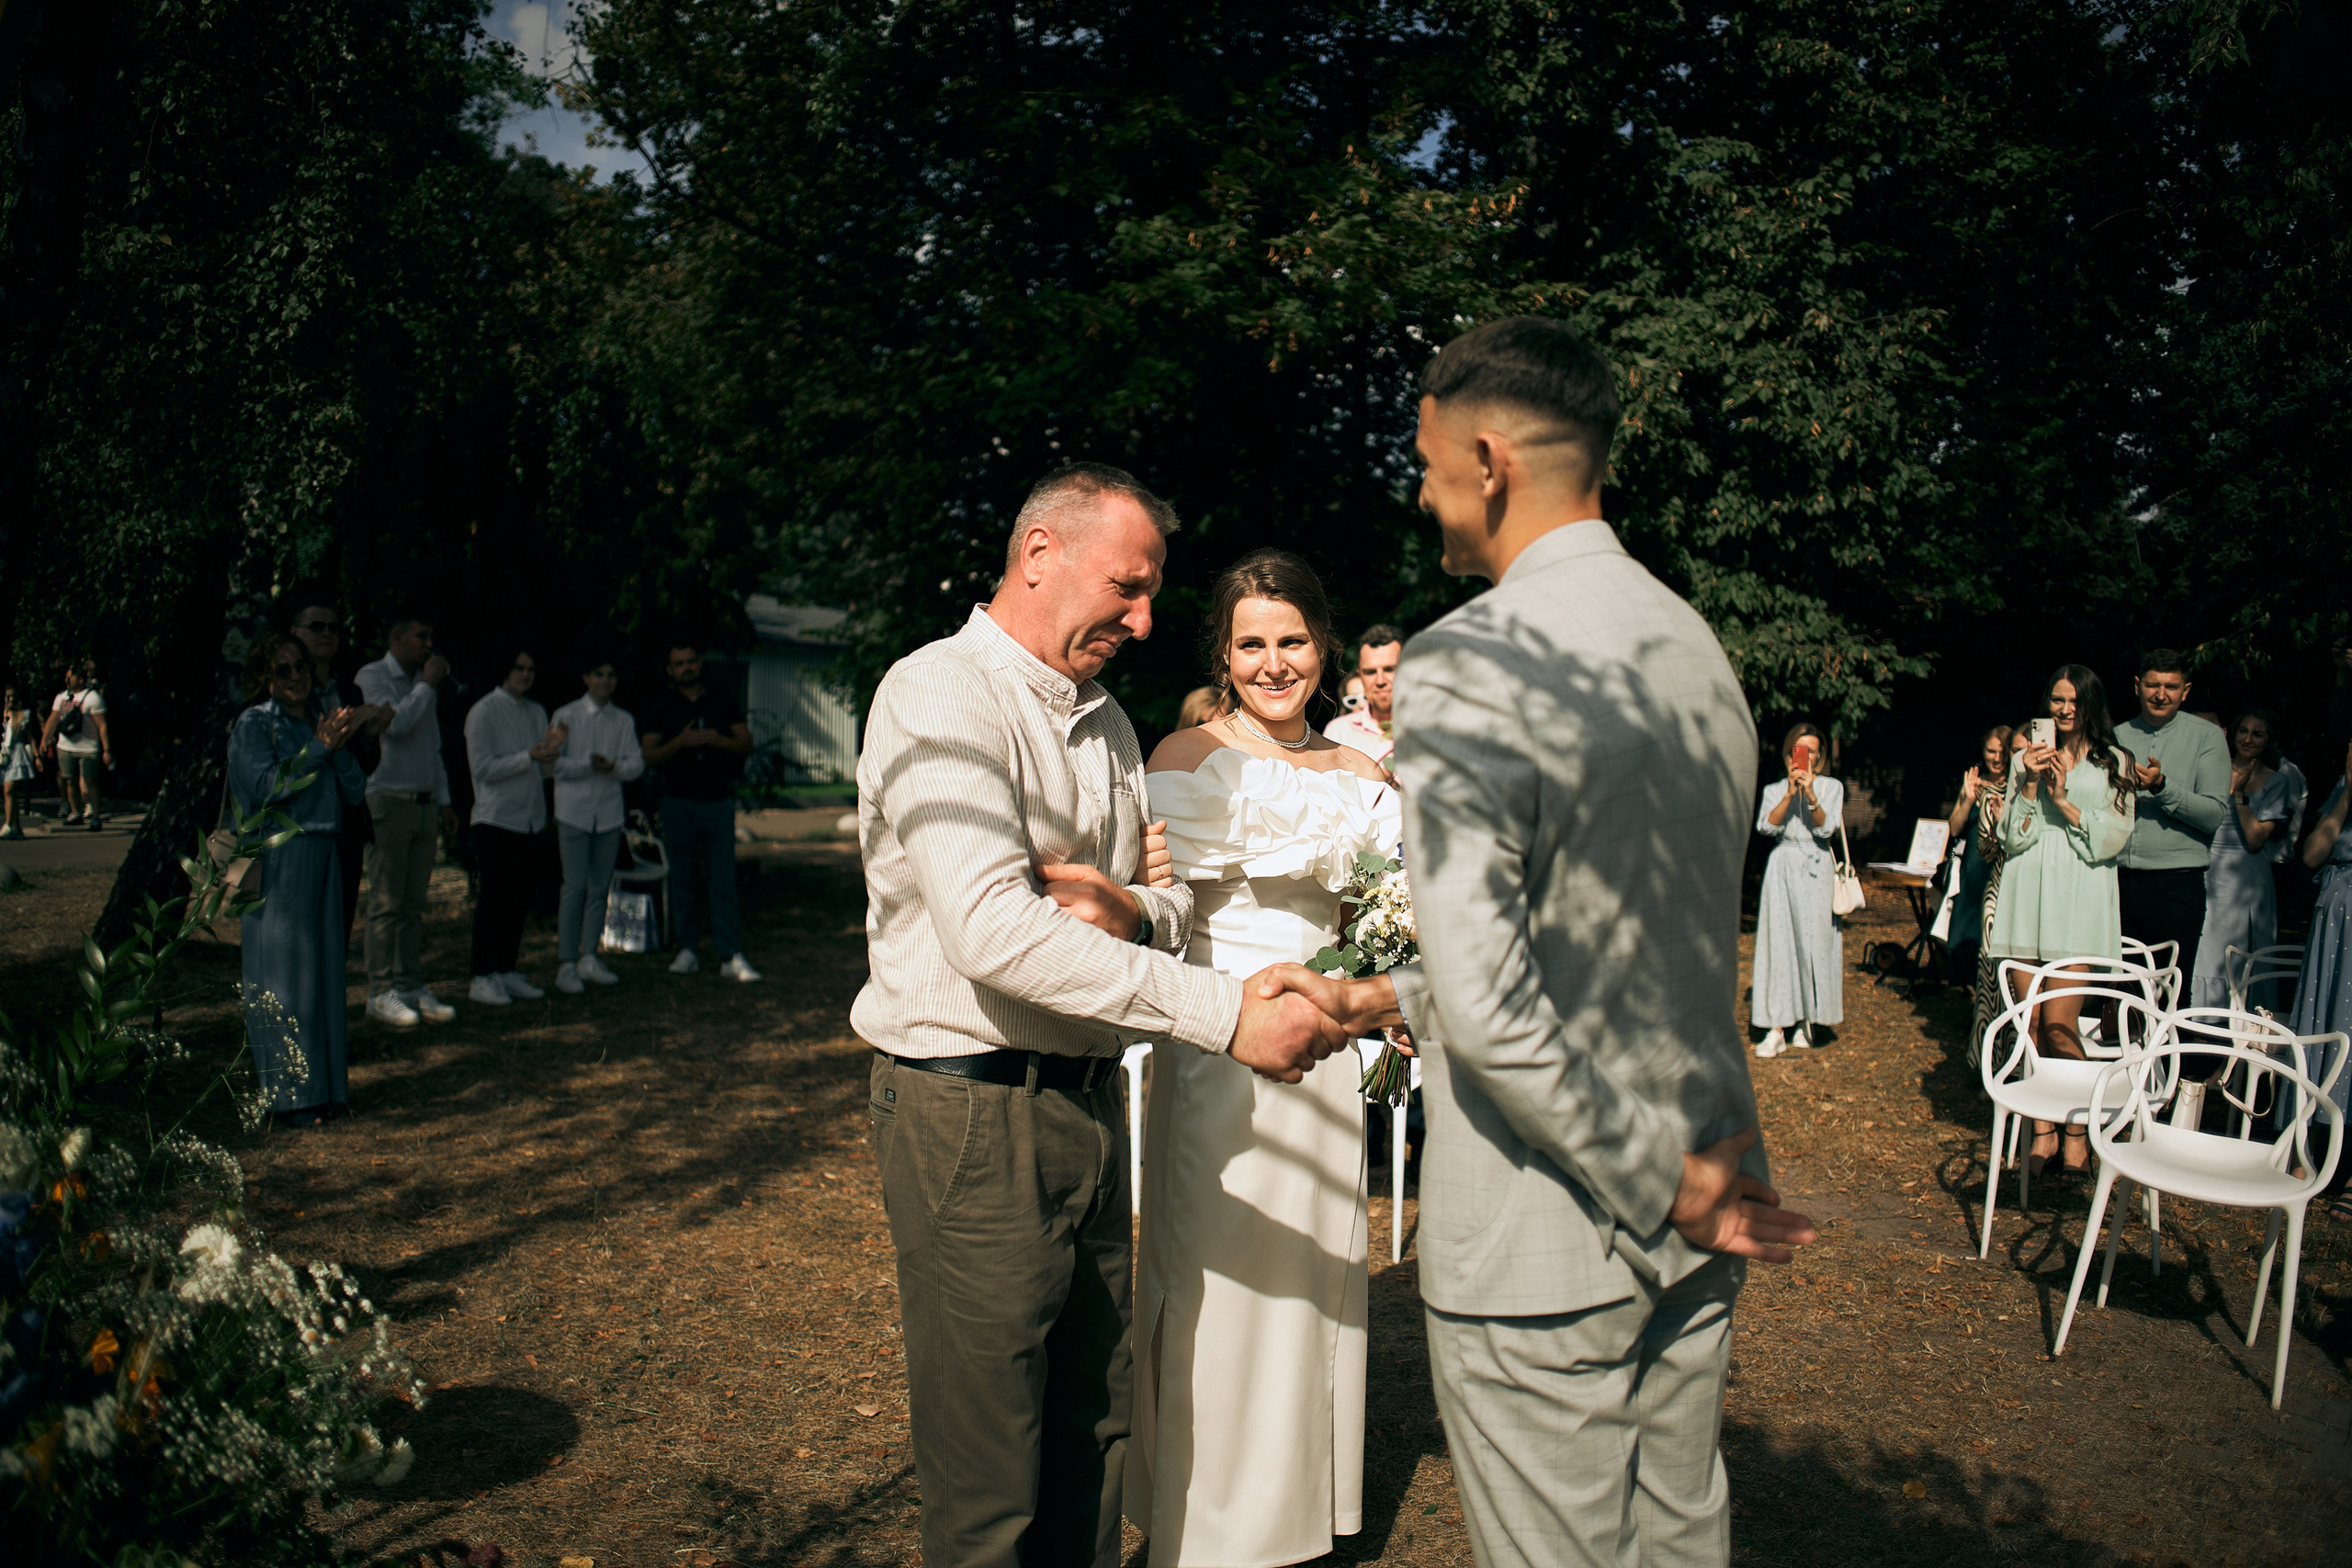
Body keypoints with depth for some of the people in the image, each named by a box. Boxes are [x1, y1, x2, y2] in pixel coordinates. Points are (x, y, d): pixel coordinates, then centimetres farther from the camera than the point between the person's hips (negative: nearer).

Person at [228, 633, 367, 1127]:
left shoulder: (323, 720, 14)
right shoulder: (253, 724, -3)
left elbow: (356, 792, 7)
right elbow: (265, 787, -17)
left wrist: (340, 746, -8)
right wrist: (319, 747, -15)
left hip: (323, 859, 6)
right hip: (278, 861, -6)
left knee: (325, 969, 8)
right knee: (283, 973, -3)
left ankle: (323, 1084, 16)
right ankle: (286, 1095, 3)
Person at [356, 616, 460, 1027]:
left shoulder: (424, 683, 20)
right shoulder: (372, 676, -2)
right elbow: (394, 723, -19)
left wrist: (443, 799, 19)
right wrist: (427, 685, -8)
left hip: (424, 805, 7)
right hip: (389, 803, -7)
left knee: (414, 903, 6)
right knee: (386, 903, -5)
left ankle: (412, 986, 9)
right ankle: (382, 992, -1)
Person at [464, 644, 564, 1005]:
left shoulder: (536, 712, 15)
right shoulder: (483, 711, -5)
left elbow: (549, 770, 13)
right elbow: (482, 768, -12)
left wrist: (553, 748, -7)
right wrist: (529, 757, -17)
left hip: (530, 819, 6)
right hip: (495, 818, -6)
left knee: (519, 898, 8)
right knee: (494, 898, -6)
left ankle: (509, 972, 16)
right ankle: (482, 978, 0)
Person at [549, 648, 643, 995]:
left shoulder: (624, 720, 10)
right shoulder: (567, 716, 0)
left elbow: (637, 764, 4)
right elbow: (555, 763, -6)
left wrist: (614, 766, -15)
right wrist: (588, 764, -17)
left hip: (609, 811, 4)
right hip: (574, 810, -4)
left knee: (600, 887, 7)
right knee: (575, 888, -6)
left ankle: (588, 957, 18)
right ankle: (566, 963, -1)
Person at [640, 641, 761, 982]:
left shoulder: (722, 701, 10)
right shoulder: (662, 706, 7)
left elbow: (746, 743, 8)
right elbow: (650, 755, 2)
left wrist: (720, 740, -12)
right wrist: (680, 742, -16)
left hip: (718, 800, 0)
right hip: (678, 802, 0)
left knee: (723, 880, -4)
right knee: (683, 879, 3)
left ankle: (730, 957, -6)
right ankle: (687, 950, 12)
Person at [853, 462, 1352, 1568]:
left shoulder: (1104, 720, 14)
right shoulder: (941, 696, -14)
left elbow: (1175, 903, 17)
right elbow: (991, 928, -27)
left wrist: (1136, 913, -9)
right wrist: (1225, 1014, -29)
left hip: (1090, 1103, 8)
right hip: (973, 1113, -8)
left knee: (1092, 1434, 17)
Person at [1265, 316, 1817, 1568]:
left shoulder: (1462, 666, -21)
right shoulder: (1697, 645, 4)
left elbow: (1484, 1001, -26)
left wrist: (1658, 1180, -15)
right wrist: (1383, 1001, 16)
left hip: (1541, 1249, -7)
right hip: (1704, 1231, 8)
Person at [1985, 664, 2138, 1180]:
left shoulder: (2114, 763, 8)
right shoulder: (2029, 760, 15)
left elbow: (2114, 837, 0)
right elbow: (2010, 838, 8)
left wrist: (2063, 800, -7)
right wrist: (2029, 786, -4)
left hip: (2080, 896, -3)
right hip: (2028, 892, 3)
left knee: (2059, 1021, -12)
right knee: (2031, 1022, 1)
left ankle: (2077, 1133, 1)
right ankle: (2042, 1130, 9)